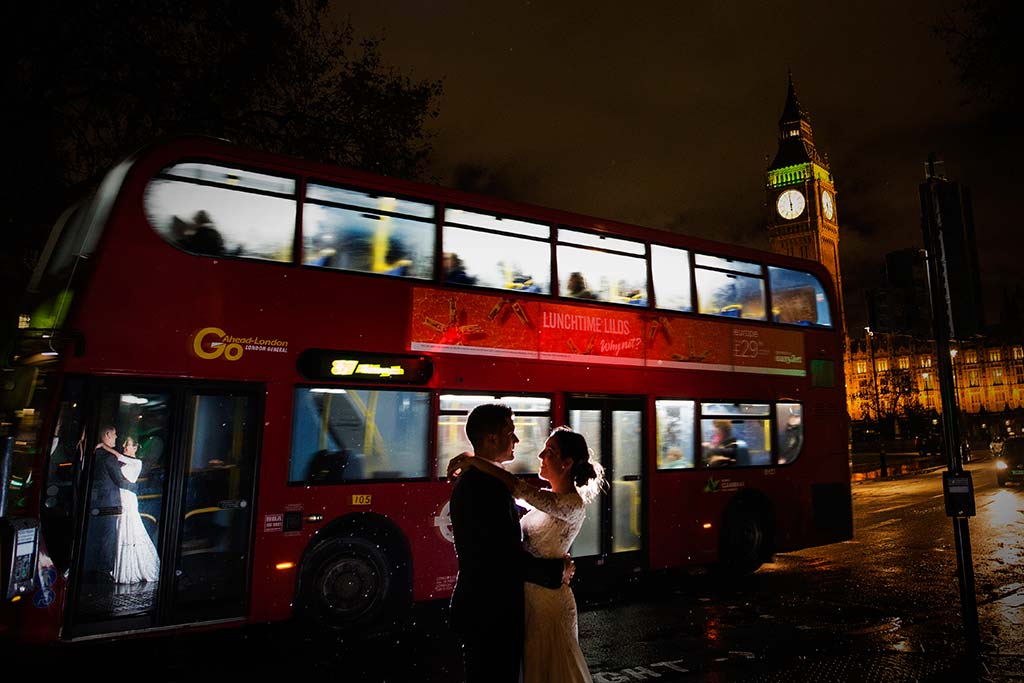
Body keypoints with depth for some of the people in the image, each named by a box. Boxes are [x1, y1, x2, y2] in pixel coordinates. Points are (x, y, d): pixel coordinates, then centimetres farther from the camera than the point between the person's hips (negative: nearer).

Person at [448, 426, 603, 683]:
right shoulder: (549, 498, 5)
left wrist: (474, 460, -28)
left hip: (549, 600, -8)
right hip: (527, 594, 8)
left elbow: (518, 488, -33)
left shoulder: (573, 505, -22)